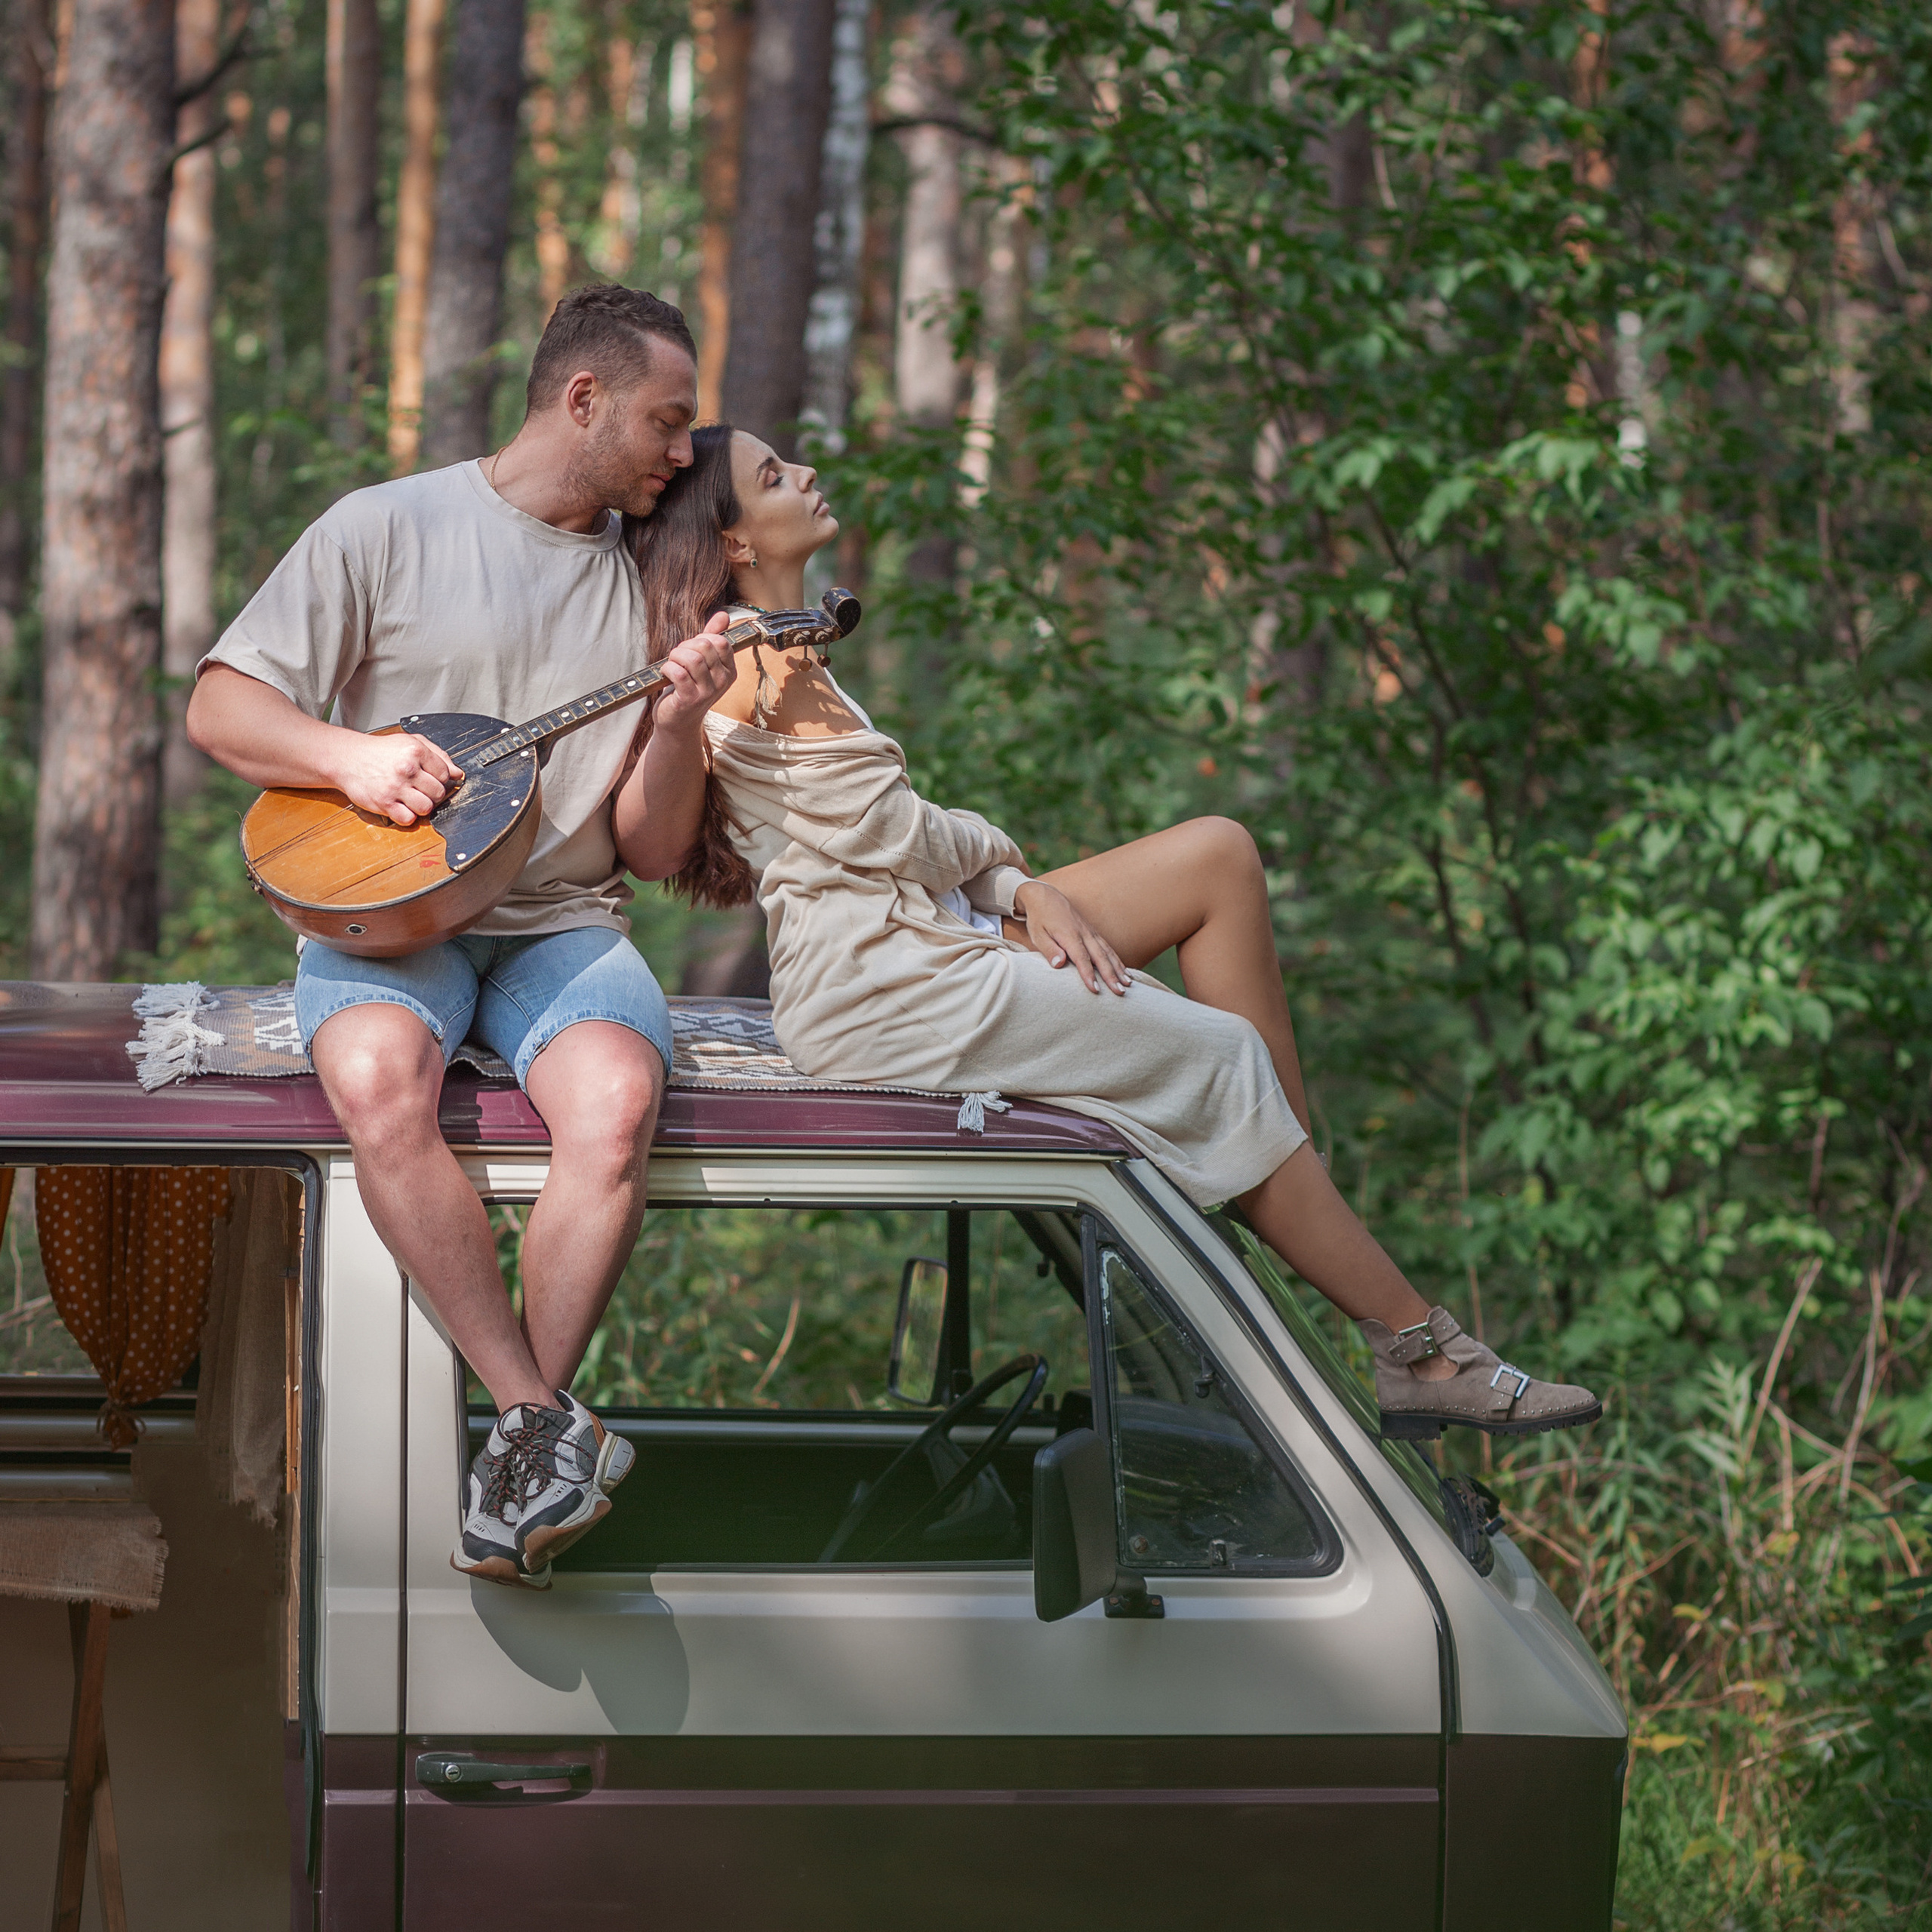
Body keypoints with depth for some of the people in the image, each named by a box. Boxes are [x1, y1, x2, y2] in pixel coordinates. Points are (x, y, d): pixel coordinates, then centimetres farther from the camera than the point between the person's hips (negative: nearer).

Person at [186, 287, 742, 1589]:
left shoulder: (648, 582, 13)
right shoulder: (391, 529, 3)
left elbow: (654, 853, 10)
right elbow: (221, 708, 2)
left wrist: (681, 724, -8)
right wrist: (352, 758, -15)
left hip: (564, 921, 2)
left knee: (618, 1098, -33)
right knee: (377, 1077, -37)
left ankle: (522, 1474, -29)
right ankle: (548, 1421, -32)